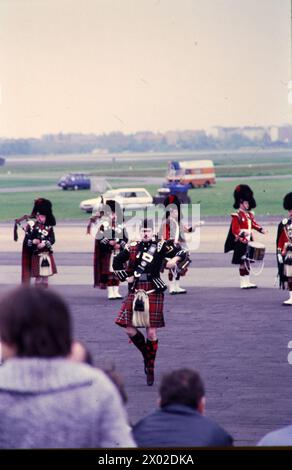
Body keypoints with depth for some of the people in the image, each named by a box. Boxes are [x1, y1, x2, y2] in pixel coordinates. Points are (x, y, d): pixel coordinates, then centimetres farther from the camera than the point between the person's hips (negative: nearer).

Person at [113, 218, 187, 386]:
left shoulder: (161, 246, 0)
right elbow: (117, 262, 19)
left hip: (154, 293, -4)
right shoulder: (133, 247, 9)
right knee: (129, 329, -2)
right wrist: (126, 277, 8)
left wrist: (174, 260, -24)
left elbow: (182, 253, -4)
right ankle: (147, 354, 23)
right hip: (135, 293, 4)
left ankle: (150, 369, 9)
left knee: (151, 332, -3)